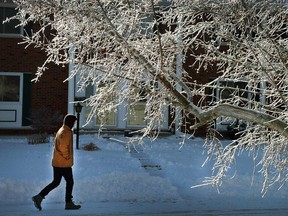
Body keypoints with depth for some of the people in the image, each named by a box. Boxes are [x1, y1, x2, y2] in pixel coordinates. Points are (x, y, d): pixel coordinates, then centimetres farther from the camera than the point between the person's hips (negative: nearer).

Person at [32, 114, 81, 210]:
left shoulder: (60, 130, 15)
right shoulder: (67, 132, -16)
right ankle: (69, 203, 10)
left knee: (55, 182, 13)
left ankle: (39, 197, 5)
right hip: (64, 163, -9)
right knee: (70, 182, 3)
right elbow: (63, 147, -26)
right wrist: (67, 157, -13)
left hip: (56, 162, 9)